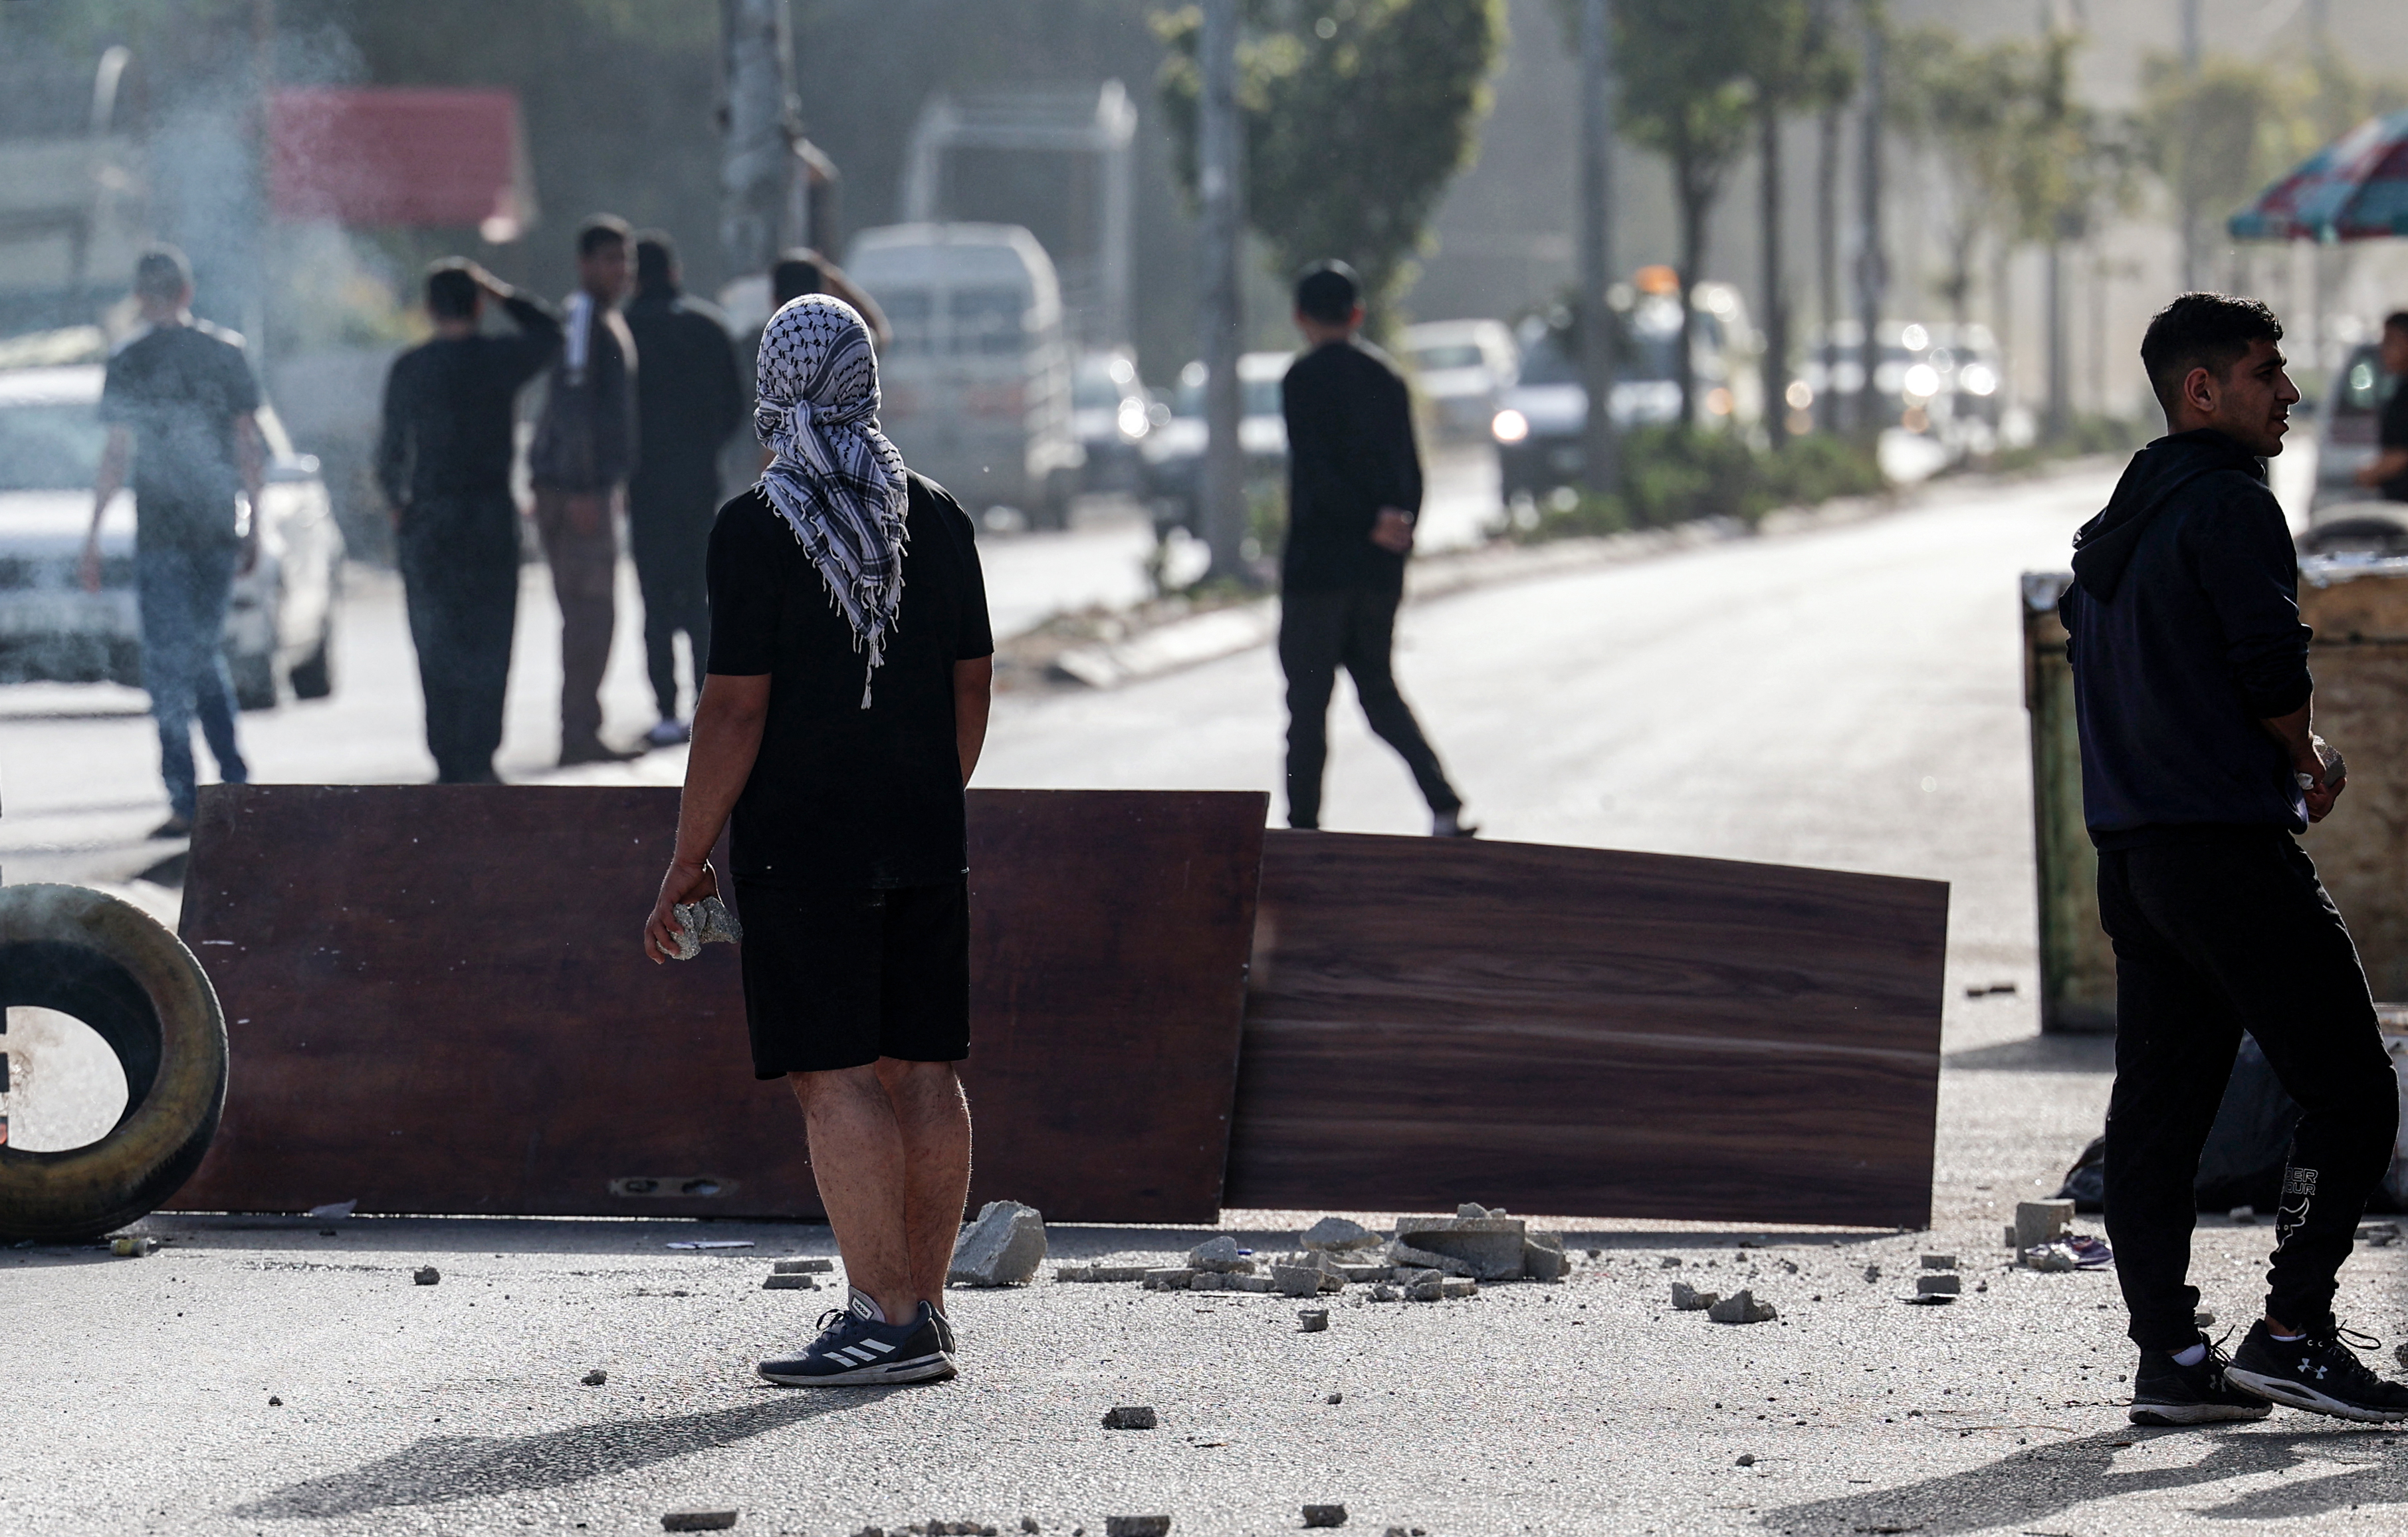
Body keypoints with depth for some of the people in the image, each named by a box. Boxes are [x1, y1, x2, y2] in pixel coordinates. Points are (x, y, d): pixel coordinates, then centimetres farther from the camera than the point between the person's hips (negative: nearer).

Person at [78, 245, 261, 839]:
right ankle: (235, 783, 13)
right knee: (206, 655, 18)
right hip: (221, 524, 4)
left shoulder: (129, 363, -5)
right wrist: (253, 524, 15)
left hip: (162, 528, -4)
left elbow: (116, 454, -7)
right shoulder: (226, 353, 4)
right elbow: (250, 444, 7)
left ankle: (185, 801, -7)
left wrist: (94, 535, -3)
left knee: (168, 662, -1)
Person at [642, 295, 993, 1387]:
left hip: (802, 847, -6)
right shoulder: (936, 518, 7)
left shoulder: (758, 528, -11)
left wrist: (688, 859, -7)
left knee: (836, 1078, -6)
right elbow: (972, 685, 13)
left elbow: (736, 709, -13)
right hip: (924, 845, 6)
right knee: (922, 1070, 9)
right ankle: (924, 1313, 13)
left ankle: (888, 1319, -10)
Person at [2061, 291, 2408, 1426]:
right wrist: (2308, 762, 0)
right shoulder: (2227, 503, -10)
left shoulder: (2117, 523, 18)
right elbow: (2272, 661, -20)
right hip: (2230, 847, -9)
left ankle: (2169, 1359, 8)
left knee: (2158, 1107, 8)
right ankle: (2292, 1334, -9)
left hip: (2131, 853, 9)